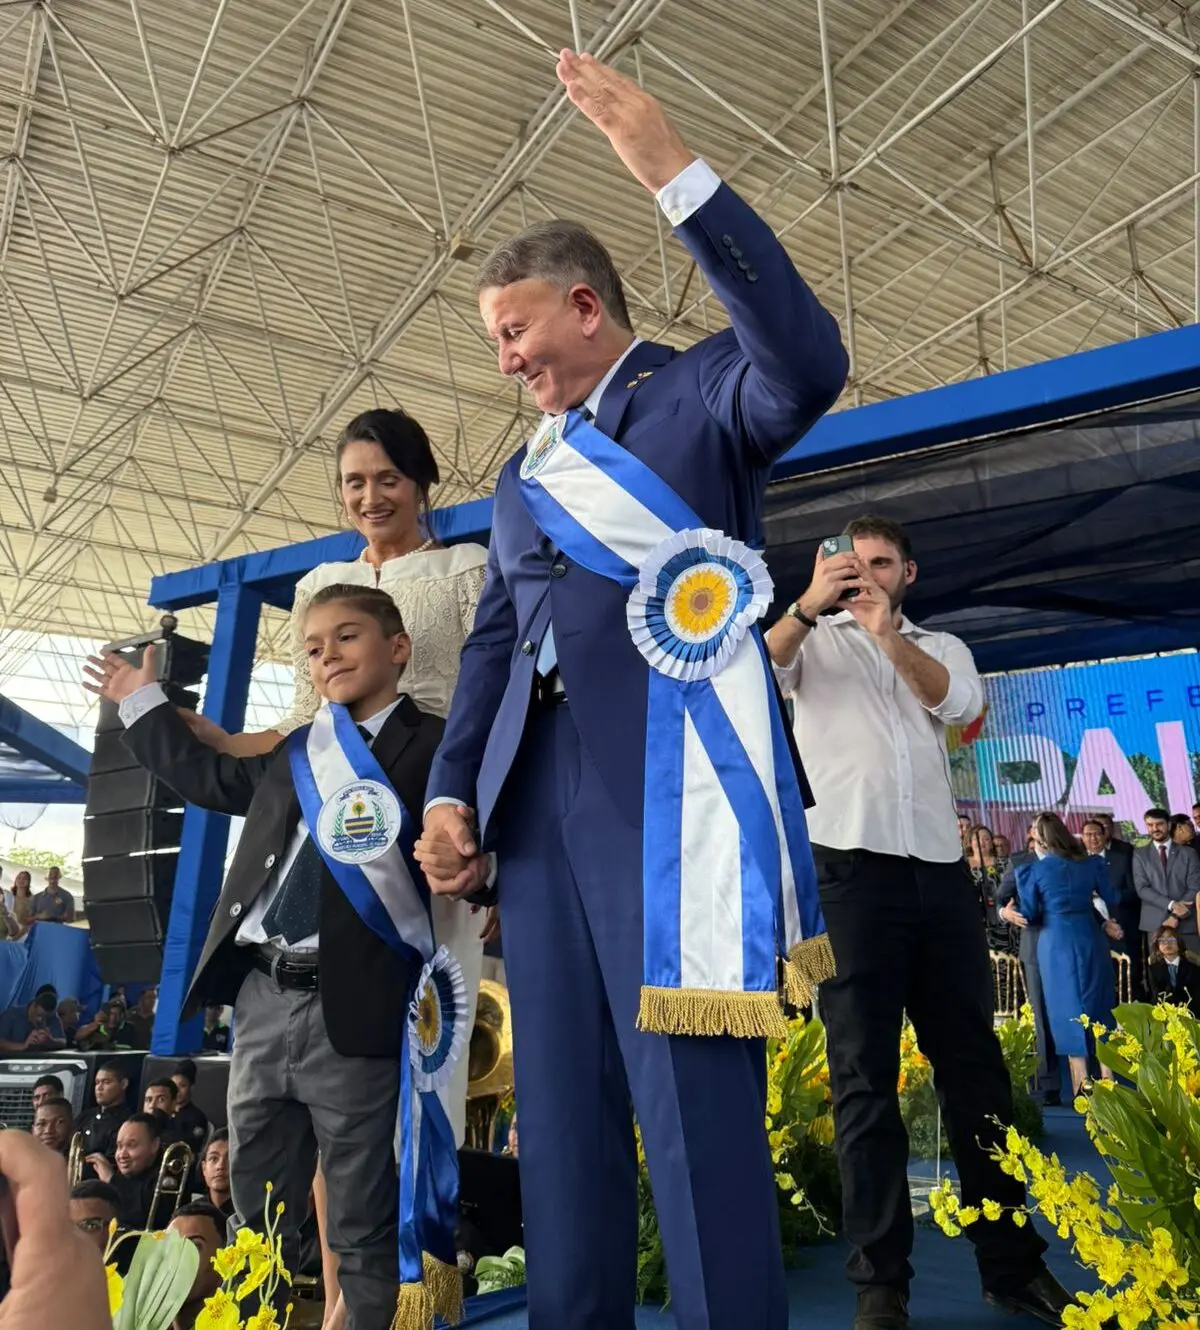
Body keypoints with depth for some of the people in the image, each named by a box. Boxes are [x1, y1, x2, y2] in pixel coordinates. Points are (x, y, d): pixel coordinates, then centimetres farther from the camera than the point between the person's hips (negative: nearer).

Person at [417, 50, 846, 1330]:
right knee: (559, 1102, 9)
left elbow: (807, 364, -15)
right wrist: (452, 785, 8)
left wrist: (676, 174, -16)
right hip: (538, 791, 7)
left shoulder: (702, 388, 8)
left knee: (693, 1099, -6)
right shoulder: (521, 472, 25)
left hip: (670, 777, -6)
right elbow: (493, 641, 21)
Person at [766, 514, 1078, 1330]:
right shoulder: (813, 640, 12)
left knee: (975, 1063, 8)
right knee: (864, 1074, 0)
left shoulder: (941, 646, 19)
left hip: (940, 869, 3)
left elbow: (963, 702, -4)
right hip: (848, 867, -3)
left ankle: (1012, 1261, 21)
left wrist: (890, 637, -18)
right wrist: (809, 605, -23)